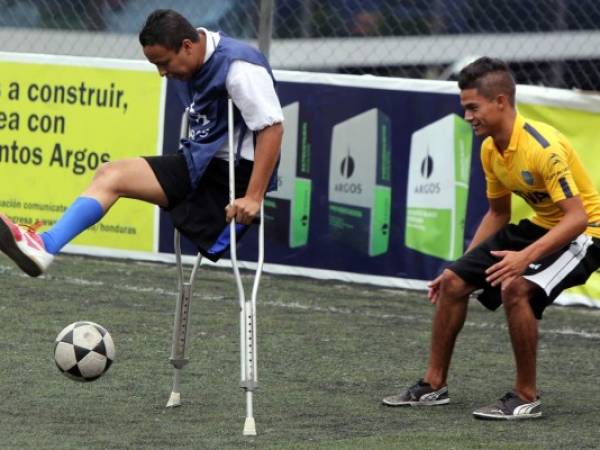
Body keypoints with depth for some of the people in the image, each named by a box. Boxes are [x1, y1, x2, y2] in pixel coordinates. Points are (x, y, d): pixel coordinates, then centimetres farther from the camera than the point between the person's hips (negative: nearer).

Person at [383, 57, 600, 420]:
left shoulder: (544, 148, -29)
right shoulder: (490, 149, -1)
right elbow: (498, 214, 14)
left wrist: (526, 256, -43)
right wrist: (463, 265, 13)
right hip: (540, 224, 9)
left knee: (515, 288, -32)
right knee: (453, 282, 5)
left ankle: (527, 398, -17)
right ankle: (434, 385, 19)